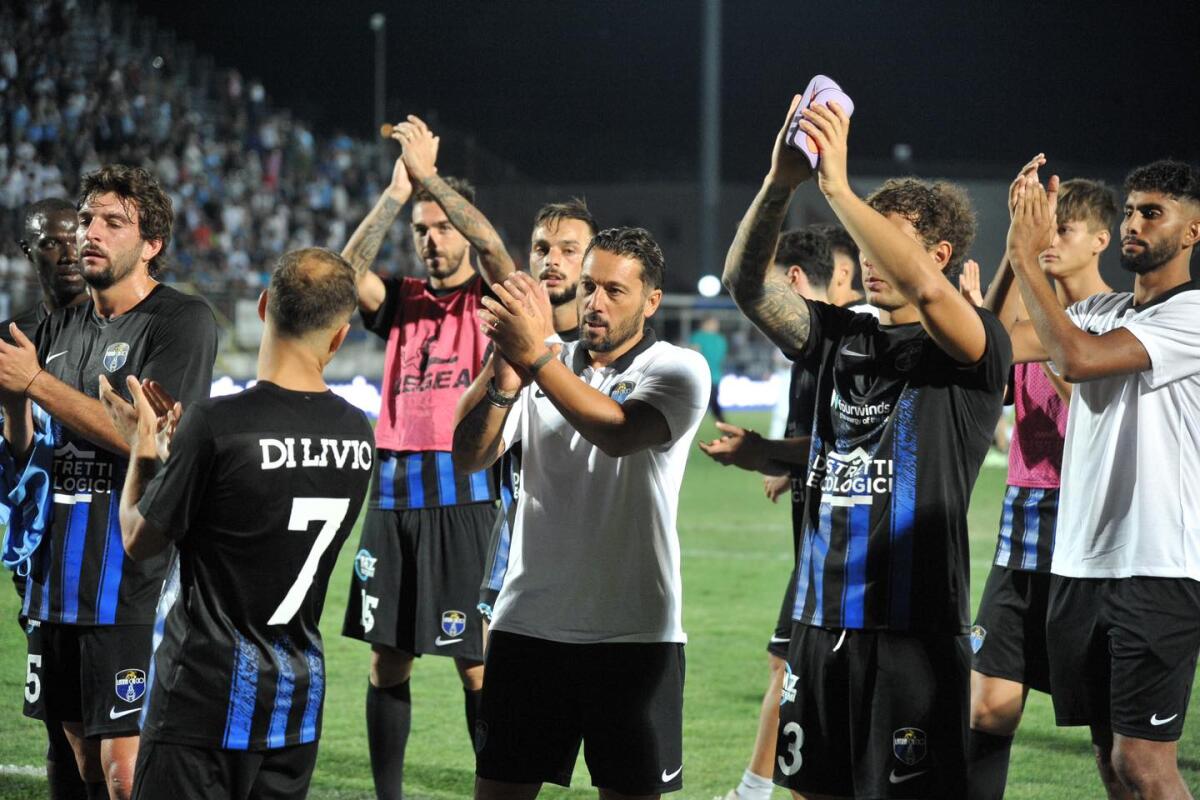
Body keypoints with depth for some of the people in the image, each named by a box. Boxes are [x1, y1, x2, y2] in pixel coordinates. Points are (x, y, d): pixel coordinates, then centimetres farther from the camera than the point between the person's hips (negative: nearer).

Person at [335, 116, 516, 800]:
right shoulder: (402, 302, 13)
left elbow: (493, 246, -16)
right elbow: (351, 266, -5)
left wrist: (428, 174, -17)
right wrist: (397, 192, -14)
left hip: (465, 493, -4)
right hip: (393, 492, 4)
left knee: (477, 662, -5)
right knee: (387, 659, 6)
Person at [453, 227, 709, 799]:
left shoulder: (679, 370, -2)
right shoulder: (549, 367, 9)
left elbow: (620, 431, -23)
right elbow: (468, 456, -5)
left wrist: (534, 355, -30)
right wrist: (503, 367, -21)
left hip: (634, 633, -3)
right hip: (528, 623, 3)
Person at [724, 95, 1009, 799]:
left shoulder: (978, 348, -4)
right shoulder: (842, 337, 13)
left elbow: (925, 288, -26)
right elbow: (747, 282, 2)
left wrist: (838, 187, -25)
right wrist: (781, 184, -14)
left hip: (914, 628, -6)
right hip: (821, 617, 6)